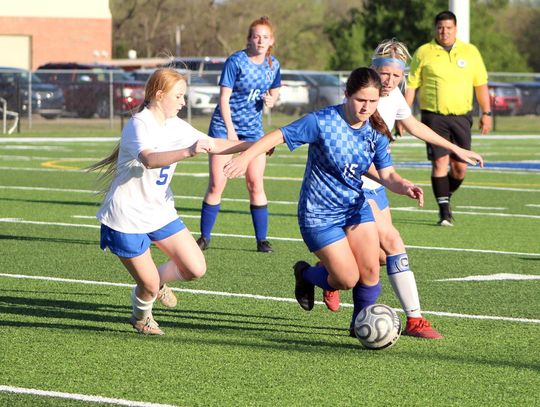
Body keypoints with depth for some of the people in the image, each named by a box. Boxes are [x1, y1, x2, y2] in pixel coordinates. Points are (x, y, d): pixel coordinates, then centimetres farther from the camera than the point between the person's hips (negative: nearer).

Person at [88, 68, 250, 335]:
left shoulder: (175, 126, 4)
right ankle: (141, 317, 33)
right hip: (127, 217, -7)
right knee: (149, 285, -2)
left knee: (196, 269, -3)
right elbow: (149, 159, -42)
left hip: (160, 212, 7)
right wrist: (188, 152, -57)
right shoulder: (139, 125, -22)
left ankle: (157, 281, 28)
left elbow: (213, 145, 14)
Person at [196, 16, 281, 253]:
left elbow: (274, 91, 17)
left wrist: (271, 100, -8)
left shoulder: (273, 65, 2)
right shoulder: (236, 62, -13)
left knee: (255, 184, -2)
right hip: (225, 126, -4)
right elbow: (224, 97, -12)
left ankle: (262, 240, 4)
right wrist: (230, 131, -17)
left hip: (253, 129, 4)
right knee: (216, 184, -3)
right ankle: (204, 237, 6)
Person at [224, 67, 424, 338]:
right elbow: (279, 135, -20)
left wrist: (405, 187, -26)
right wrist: (245, 157, -33)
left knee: (370, 272, -6)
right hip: (319, 214, -5)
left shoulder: (376, 132, -4)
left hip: (356, 207, 5)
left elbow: (387, 176, -4)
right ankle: (306, 275, 26)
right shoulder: (323, 122, -20)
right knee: (348, 279, -7)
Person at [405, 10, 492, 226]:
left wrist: (486, 113, 8)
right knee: (440, 162, -10)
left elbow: (481, 85, 13)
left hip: (461, 117, 2)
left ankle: (446, 197, 27)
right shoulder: (423, 53, 2)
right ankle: (444, 210, -4)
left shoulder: (470, 52, 7)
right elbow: (411, 86, 4)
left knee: (460, 166, 1)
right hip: (434, 116, -2)